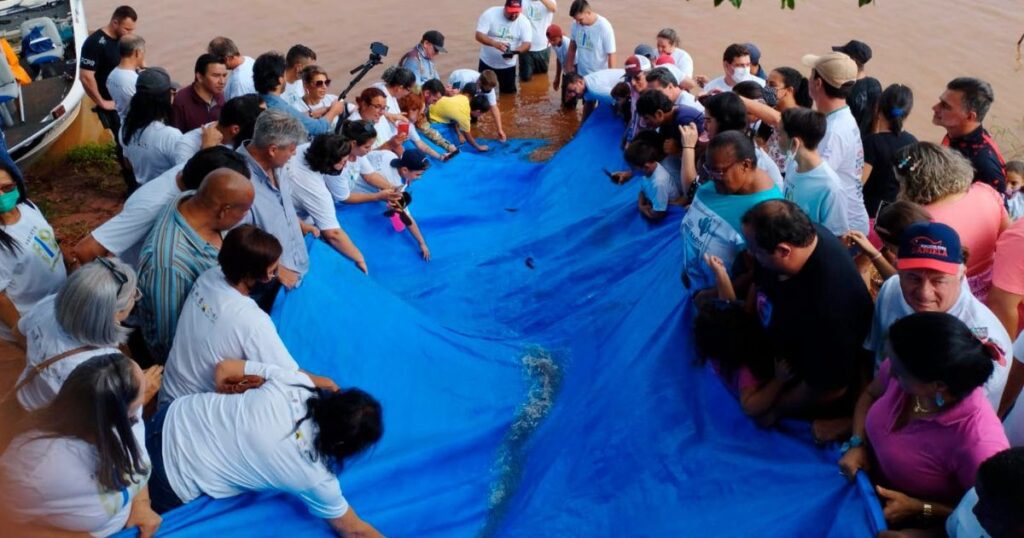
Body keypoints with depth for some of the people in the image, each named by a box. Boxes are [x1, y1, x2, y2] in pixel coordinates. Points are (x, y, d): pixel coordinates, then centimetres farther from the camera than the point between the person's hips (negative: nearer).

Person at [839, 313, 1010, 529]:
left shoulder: (980, 444, -36)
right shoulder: (907, 369, -20)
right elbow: (869, 396, 4)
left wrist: (918, 508, -22)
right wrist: (858, 444, -9)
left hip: (912, 525, -4)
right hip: (867, 481, 4)